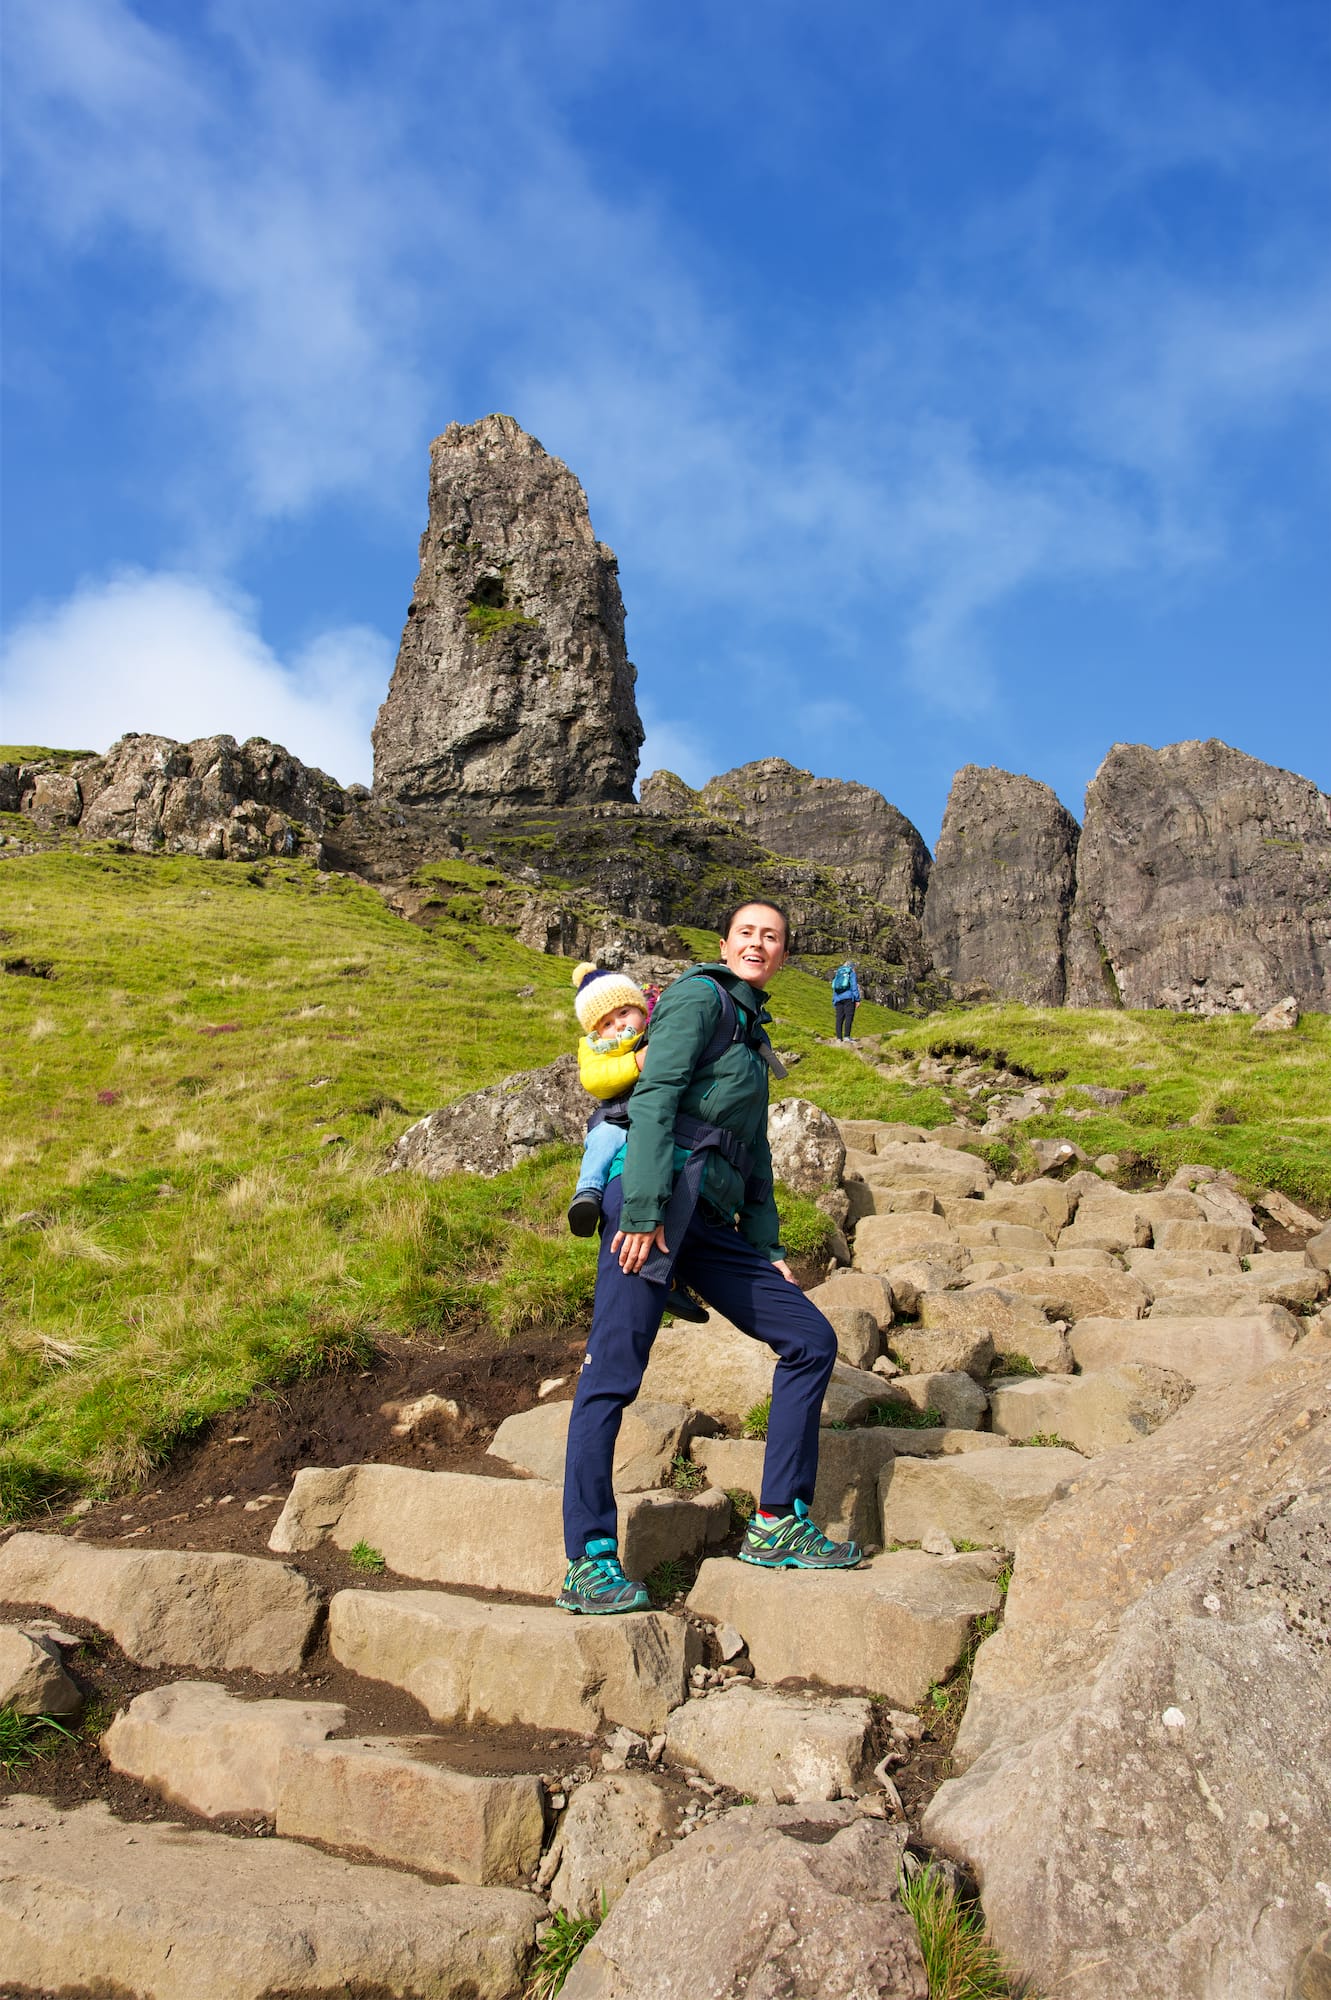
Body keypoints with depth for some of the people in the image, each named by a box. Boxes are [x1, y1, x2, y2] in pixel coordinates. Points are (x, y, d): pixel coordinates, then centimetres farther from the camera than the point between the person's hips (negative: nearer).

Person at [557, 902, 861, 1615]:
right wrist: (644, 1209, -20)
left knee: (812, 1340, 6)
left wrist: (767, 1250, 22)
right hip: (662, 1195, -9)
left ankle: (776, 1527, 12)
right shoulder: (701, 997, 2)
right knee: (613, 1371, -9)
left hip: (711, 1223, 9)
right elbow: (654, 1098, -11)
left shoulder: (752, 1034, 28)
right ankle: (588, 1563, -2)